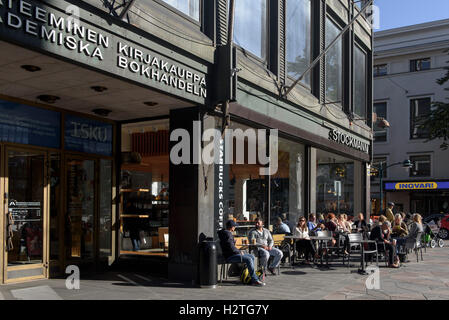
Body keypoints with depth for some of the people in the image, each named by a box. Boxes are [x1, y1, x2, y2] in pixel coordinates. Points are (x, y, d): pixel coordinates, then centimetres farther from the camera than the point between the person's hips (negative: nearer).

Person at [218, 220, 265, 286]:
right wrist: (239, 252, -8)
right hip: (229, 256, -11)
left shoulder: (226, 232, 16)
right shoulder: (228, 234, -17)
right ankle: (255, 280, -22)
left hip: (232, 254, 11)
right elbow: (231, 248, -23)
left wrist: (239, 251, 12)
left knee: (251, 256, 9)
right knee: (249, 259, -24)